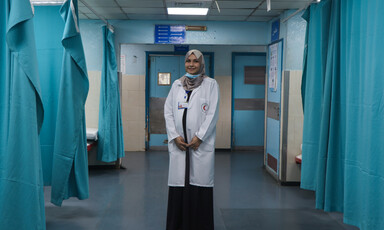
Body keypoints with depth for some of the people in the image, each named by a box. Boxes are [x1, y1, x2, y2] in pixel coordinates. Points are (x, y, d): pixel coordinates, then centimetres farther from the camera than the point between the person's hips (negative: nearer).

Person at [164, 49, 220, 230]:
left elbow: (212, 113, -3)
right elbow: (168, 111, 9)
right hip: (178, 143, 3)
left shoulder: (211, 84, 5)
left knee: (200, 183, -3)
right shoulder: (177, 84, 14)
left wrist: (199, 137, -11)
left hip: (201, 143, -3)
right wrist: (175, 136, -4)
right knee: (178, 184, 2)